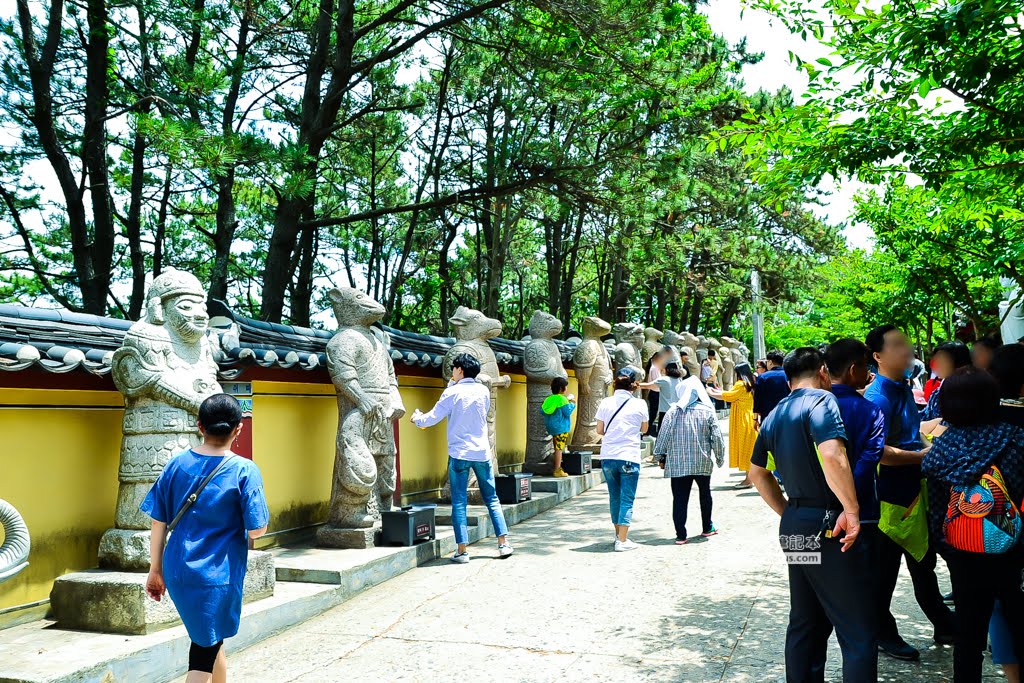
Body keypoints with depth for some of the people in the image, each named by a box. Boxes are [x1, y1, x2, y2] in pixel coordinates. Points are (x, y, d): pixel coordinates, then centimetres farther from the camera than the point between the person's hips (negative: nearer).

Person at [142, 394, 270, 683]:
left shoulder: (177, 463, 0)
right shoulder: (245, 470, -13)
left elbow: (159, 522, 2)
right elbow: (257, 530, -13)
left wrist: (155, 569, 11)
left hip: (177, 571, 5)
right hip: (218, 575, -5)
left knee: (212, 639, 26)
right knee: (204, 651, 5)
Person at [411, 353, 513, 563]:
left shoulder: (452, 392, -7)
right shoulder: (483, 391, 5)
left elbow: (432, 418, -5)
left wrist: (417, 418, 18)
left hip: (459, 453, -3)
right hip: (482, 452, 3)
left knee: (459, 502, 2)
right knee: (491, 498, 12)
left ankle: (462, 550, 1)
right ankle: (504, 543, 9)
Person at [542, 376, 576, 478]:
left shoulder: (548, 399, 8)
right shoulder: (562, 399, -14)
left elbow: (542, 411, 7)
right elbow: (568, 412, -16)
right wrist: (572, 404, -2)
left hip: (551, 427, 8)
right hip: (561, 428, -8)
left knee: (557, 448, 15)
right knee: (559, 448, -6)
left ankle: (557, 468, 20)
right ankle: (558, 470, -5)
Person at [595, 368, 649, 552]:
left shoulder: (606, 403, 0)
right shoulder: (639, 404, -4)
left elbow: (599, 430, 4)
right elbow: (644, 429, 8)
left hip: (608, 457, 3)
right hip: (629, 457, -3)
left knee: (614, 497, 16)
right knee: (627, 499, 2)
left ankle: (619, 535, 29)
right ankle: (622, 541, -1)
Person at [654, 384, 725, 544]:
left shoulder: (673, 412, -3)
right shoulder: (707, 412, -2)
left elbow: (663, 435, -2)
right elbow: (717, 438, -2)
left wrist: (660, 457, 9)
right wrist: (720, 458, 11)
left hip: (677, 464, -1)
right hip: (702, 463, 1)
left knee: (680, 499, 1)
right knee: (705, 494, 21)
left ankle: (681, 535, -2)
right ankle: (707, 528, 34)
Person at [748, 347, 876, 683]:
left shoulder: (774, 415, 14)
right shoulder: (821, 400, -11)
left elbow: (757, 472, 22)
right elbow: (832, 455, -28)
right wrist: (852, 509, -21)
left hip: (794, 528, 8)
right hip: (829, 528, -8)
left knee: (805, 624, 18)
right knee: (858, 631, -2)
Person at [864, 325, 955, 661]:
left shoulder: (904, 387, 9)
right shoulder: (878, 395, -21)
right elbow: (879, 451, -26)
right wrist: (923, 456, -21)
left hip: (914, 490, 9)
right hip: (890, 494, -9)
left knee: (923, 561, 22)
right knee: (886, 567, 5)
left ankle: (944, 626, 37)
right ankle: (884, 633, 20)